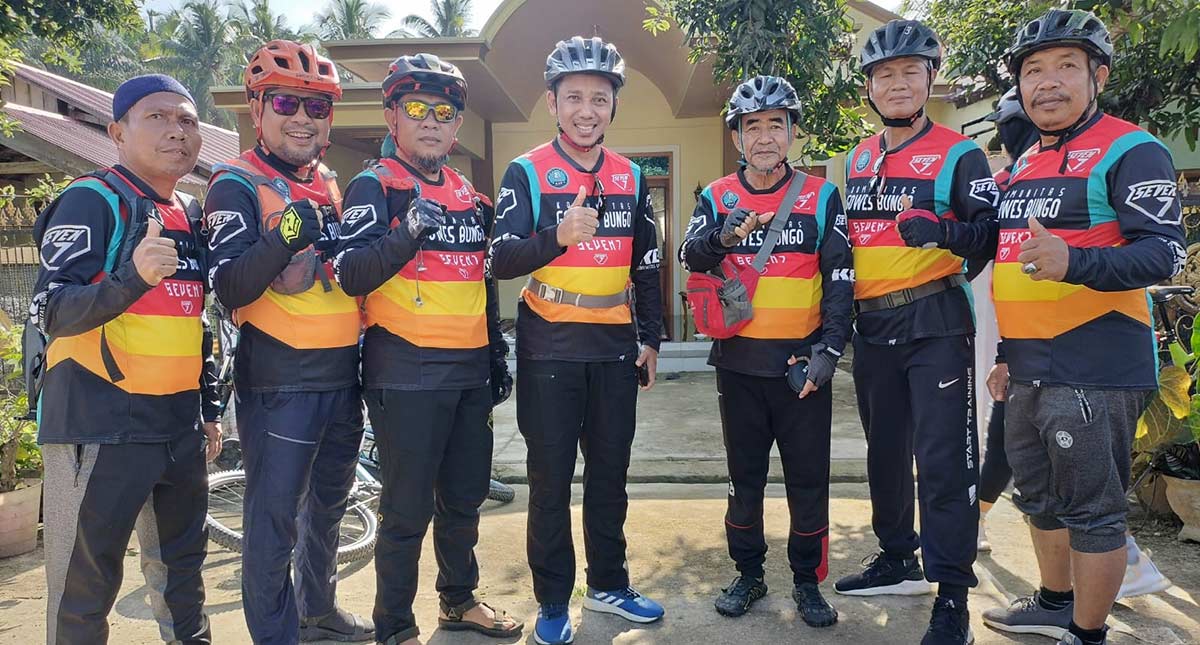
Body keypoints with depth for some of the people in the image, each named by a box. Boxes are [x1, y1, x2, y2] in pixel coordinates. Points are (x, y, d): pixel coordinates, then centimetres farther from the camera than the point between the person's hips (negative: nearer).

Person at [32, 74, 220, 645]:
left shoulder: (190, 213, 13)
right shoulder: (92, 200, -9)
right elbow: (50, 313, -18)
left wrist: (209, 409, 19)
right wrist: (133, 277, -35)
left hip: (180, 424, 7)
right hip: (100, 423, -7)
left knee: (182, 562, 19)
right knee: (86, 578, 2)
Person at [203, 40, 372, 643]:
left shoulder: (331, 184, 11)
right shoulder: (238, 185, -9)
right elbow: (230, 288, -19)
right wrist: (286, 236, -34)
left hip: (342, 373, 7)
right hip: (279, 382, -7)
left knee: (327, 504, 21)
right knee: (273, 517, 0)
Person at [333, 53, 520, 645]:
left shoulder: (468, 192, 15)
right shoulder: (375, 185, -5)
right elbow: (351, 274, -18)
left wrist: (497, 355, 20)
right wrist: (408, 234, -34)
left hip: (470, 372, 7)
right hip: (407, 373, -6)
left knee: (465, 497, 17)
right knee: (408, 510, 2)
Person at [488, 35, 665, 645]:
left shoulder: (631, 177, 8)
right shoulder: (526, 172, -5)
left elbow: (647, 266, 14)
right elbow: (502, 259, -17)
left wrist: (650, 339, 11)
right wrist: (558, 236, -34)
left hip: (615, 346, 4)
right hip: (550, 348, -4)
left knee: (610, 471, 13)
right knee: (551, 477, 4)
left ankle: (608, 584, 30)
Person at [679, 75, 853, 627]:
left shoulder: (821, 196, 1)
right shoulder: (717, 197, 4)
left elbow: (840, 279, -2)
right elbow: (690, 259, -10)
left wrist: (829, 350, -11)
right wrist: (722, 236, -30)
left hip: (803, 360, -1)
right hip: (739, 360, 1)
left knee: (809, 479, 6)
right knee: (744, 475, 13)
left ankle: (808, 581, 24)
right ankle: (748, 574, 29)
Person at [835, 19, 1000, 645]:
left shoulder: (959, 154, -5)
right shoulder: (856, 160, 12)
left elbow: (994, 235, -12)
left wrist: (943, 233, -30)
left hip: (936, 324, -6)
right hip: (873, 327, 6)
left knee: (944, 460, -6)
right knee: (884, 451, 16)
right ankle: (898, 559, 32)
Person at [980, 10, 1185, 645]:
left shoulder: (1130, 150, -9)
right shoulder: (1025, 164, 16)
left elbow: (1164, 252, -18)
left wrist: (1073, 263, -36)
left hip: (1093, 369, -8)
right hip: (1029, 372, 9)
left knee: (1090, 510, 1)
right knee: (1038, 495, 20)